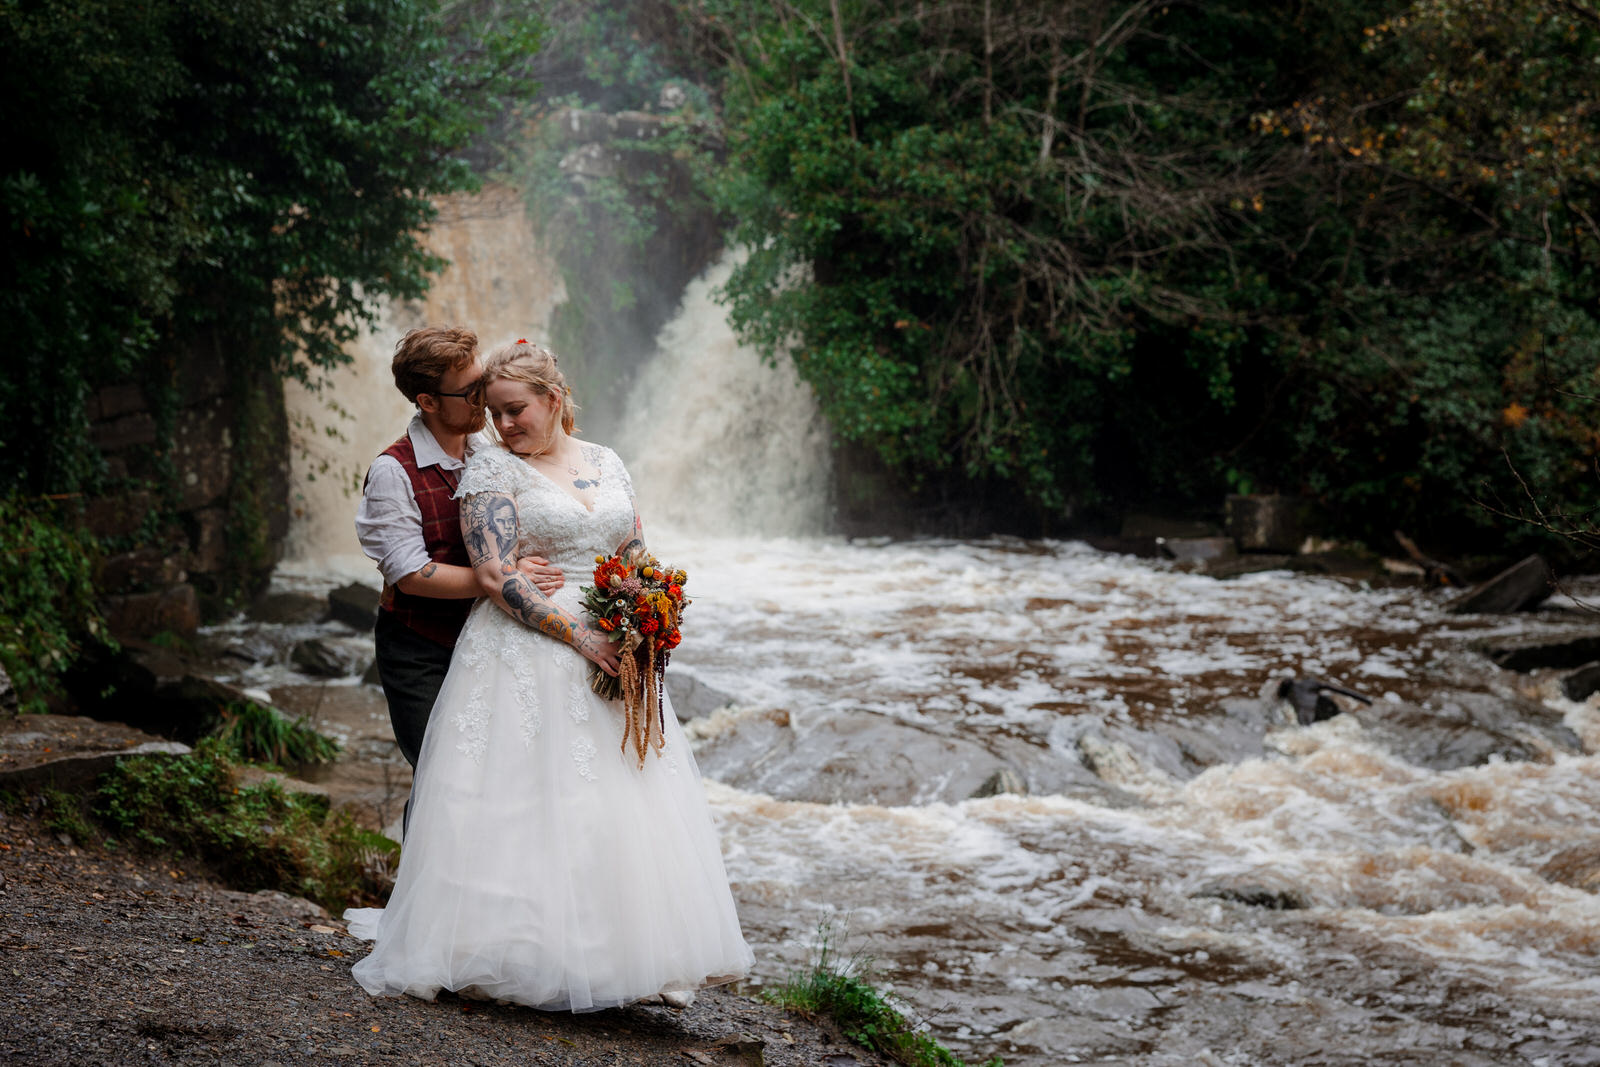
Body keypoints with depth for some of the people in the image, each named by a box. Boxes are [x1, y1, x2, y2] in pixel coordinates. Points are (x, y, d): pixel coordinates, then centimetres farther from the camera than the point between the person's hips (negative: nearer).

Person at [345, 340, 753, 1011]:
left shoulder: (606, 464, 14)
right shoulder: (491, 468, -3)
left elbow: (638, 557, 16)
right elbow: (495, 576, -13)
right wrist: (579, 635, -19)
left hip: (612, 655, 5)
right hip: (527, 651, -5)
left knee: (623, 804, 3)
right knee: (531, 801, -8)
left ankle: (630, 951, 10)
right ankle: (529, 954, -3)